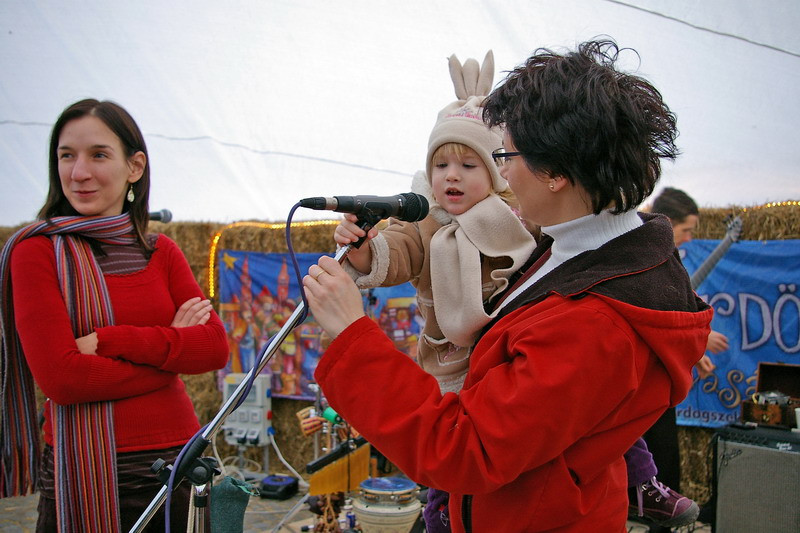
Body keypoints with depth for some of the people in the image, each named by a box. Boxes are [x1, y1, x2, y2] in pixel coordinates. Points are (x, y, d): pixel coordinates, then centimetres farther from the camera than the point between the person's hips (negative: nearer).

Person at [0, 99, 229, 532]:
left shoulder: (162, 252, 9)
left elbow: (215, 347, -4)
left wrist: (109, 341, -15)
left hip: (176, 459, 4)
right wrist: (170, 349, -7)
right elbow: (60, 377, -15)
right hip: (84, 474, -4)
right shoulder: (37, 251, -4)